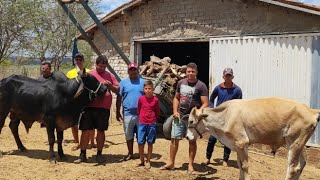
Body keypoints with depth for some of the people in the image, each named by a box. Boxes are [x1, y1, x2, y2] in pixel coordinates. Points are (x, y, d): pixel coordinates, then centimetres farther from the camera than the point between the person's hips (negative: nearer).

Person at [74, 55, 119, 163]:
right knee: (85, 131, 1)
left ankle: (99, 154, 20)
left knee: (101, 131, 9)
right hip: (89, 107, -1)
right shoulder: (89, 74, 5)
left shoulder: (110, 76, 10)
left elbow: (117, 90, 9)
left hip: (104, 108, 1)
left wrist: (110, 85, -9)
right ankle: (83, 155, 11)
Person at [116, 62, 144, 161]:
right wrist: (118, 112, 2)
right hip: (128, 114, 0)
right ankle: (130, 153, 23)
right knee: (129, 135, 9)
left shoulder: (143, 82, 5)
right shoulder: (123, 82, 4)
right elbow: (119, 98, 4)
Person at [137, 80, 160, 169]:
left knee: (150, 143, 7)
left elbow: (157, 112, 8)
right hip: (142, 123, 1)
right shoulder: (141, 99, -1)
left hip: (152, 124, -1)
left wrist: (153, 119, 8)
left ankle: (148, 161, 16)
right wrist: (141, 118, 10)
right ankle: (141, 160, 16)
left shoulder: (155, 100, -3)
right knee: (140, 142, 1)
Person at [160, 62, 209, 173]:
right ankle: (171, 163, 17)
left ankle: (190, 165, 15)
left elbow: (205, 104, -11)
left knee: (192, 140, 5)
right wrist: (175, 111, 3)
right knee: (174, 139, 6)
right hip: (179, 116, 4)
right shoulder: (181, 83, 7)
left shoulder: (201, 86, -8)